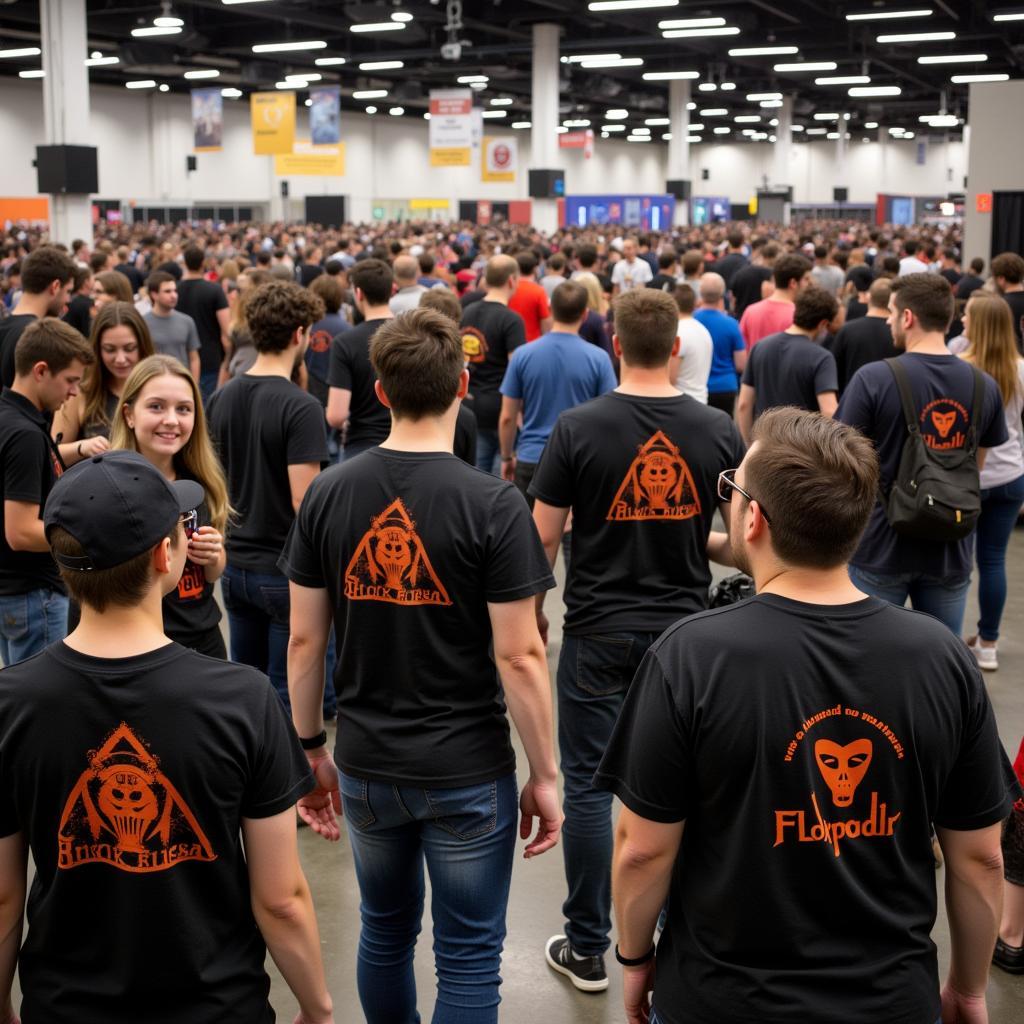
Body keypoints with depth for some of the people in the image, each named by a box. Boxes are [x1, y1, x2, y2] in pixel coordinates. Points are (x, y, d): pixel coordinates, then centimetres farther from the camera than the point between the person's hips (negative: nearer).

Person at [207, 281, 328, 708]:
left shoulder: (221, 398, 4)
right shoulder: (301, 407, -18)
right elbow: (303, 500, -23)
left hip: (236, 564, 7)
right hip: (285, 570, -7)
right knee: (286, 690, 3)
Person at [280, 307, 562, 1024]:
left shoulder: (329, 494, -4)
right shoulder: (493, 505, -16)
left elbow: (304, 640, 0)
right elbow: (519, 655, -15)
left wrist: (311, 749, 12)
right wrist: (545, 775, -4)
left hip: (365, 769, 4)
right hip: (468, 774, -4)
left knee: (386, 931, 23)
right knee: (470, 957, 11)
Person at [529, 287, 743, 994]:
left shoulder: (579, 427, -10)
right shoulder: (718, 432, -4)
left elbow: (542, 538, -6)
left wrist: (534, 611, 10)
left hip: (598, 633, -2)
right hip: (684, 631, 2)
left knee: (589, 785, 9)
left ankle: (588, 950, 19)